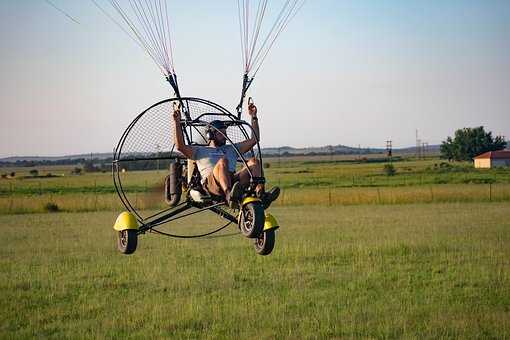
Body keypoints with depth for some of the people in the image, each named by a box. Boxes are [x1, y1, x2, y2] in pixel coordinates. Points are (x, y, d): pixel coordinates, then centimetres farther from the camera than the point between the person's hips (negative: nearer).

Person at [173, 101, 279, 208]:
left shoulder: (232, 149, 38)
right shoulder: (200, 150, 27)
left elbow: (254, 139, 34)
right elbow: (180, 146, 10)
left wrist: (254, 117, 28)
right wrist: (177, 123, 4)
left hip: (234, 180, 4)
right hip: (211, 182, -4)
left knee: (254, 161, -19)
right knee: (223, 161, -35)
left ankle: (261, 195, -44)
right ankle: (229, 195, -62)